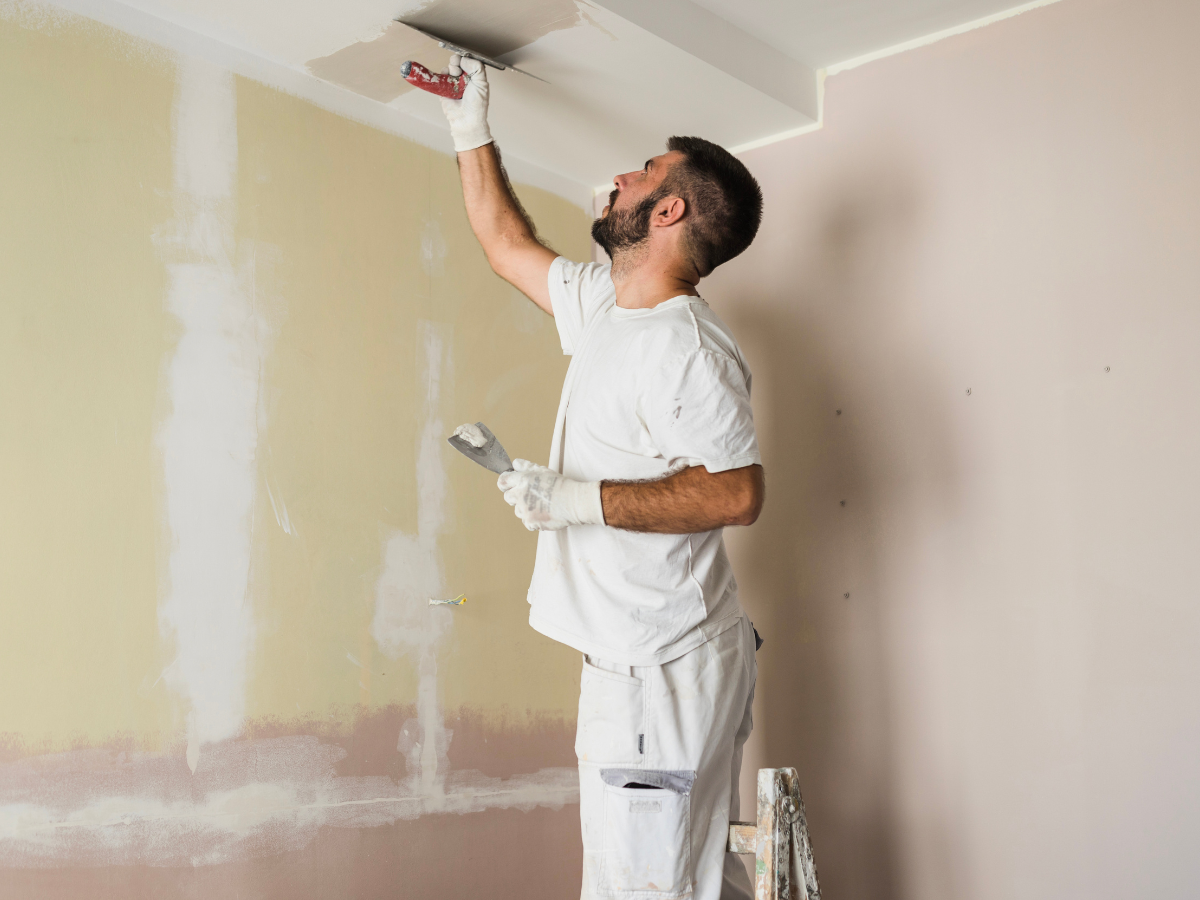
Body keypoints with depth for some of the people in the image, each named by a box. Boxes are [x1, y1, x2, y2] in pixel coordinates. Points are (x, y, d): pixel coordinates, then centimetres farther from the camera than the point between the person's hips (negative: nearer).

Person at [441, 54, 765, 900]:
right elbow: (510, 245, 28)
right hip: (642, 659, 9)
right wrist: (473, 134, 31)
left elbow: (738, 491, -26)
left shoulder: (687, 348, -17)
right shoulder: (604, 305, 13)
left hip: (659, 671, -9)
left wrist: (583, 499, -25)